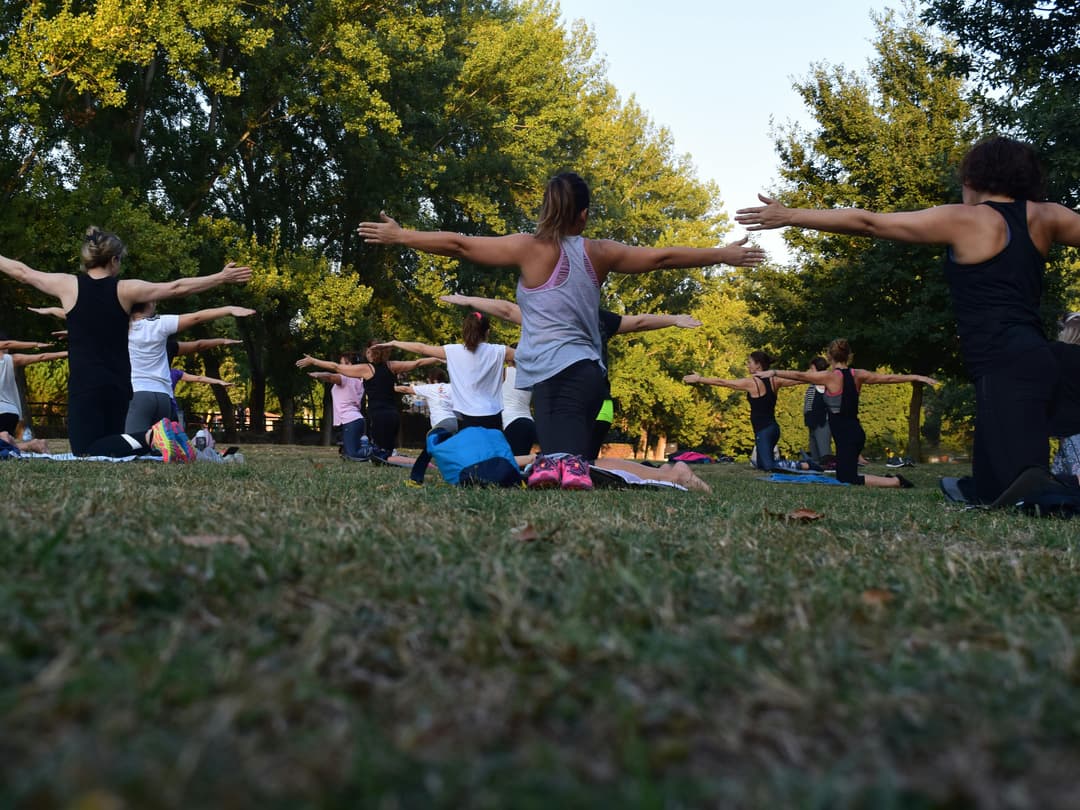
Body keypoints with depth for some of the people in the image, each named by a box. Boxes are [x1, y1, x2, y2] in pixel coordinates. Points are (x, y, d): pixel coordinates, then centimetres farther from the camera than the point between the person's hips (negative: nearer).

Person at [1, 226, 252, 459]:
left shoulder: (68, 285, -2)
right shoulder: (126, 289, 0)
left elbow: (23, 272, 12)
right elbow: (177, 288, 2)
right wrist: (222, 277, 9)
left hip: (84, 384, -3)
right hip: (119, 384, 3)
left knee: (86, 452, -6)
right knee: (108, 444, 18)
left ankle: (149, 438, -30)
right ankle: (153, 439, -10)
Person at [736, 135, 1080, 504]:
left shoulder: (964, 220, -1)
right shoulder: (1045, 216, 13)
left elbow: (868, 223, 1)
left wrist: (789, 217, 6)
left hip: (1005, 368, -8)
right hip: (1036, 360, 8)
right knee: (988, 490, 17)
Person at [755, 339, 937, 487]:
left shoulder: (830, 376, -11)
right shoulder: (858, 375, 6)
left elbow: (799, 376, -9)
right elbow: (889, 378, 11)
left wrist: (773, 372, -1)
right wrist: (918, 377, 20)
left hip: (845, 436, -7)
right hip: (855, 432, 8)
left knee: (848, 481, -6)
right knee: (844, 477, 19)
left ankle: (895, 482, -14)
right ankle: (889, 479, 10)